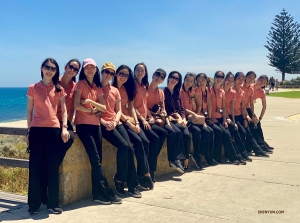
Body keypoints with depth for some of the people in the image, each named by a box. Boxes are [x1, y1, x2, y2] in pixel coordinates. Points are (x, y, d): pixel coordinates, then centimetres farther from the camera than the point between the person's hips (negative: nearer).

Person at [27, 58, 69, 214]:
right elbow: (29, 111, 9)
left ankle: (53, 203, 11)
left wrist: (64, 127, -4)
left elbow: (63, 109, 8)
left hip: (54, 129, 1)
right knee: (35, 166, 2)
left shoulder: (59, 89, 11)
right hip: (36, 130, -1)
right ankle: (34, 204, 10)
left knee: (53, 167, 3)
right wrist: (28, 131, 5)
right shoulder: (33, 88, 8)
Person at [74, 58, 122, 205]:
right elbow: (76, 105, -11)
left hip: (95, 125, 6)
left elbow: (104, 108, 5)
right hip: (83, 125, -5)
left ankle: (98, 193, 7)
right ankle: (106, 192, -8)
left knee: (97, 159, 2)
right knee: (95, 158, -11)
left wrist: (91, 102, -9)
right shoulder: (81, 84, -1)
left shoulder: (98, 87, 14)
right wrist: (92, 111, -3)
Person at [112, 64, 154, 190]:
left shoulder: (127, 89, 17)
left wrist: (136, 122, -1)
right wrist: (127, 121, -16)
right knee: (138, 141, -24)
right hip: (118, 120, -6)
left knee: (145, 141, -15)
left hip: (130, 120, 7)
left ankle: (142, 174, -7)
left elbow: (131, 107, 13)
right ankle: (145, 174, -13)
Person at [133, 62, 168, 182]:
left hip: (145, 119, 8)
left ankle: (151, 165, 2)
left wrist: (150, 117, 8)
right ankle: (149, 170, -10)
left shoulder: (145, 86, 18)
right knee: (155, 138, -20)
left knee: (163, 133, -1)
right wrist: (142, 120, -15)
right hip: (137, 119, -8)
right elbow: (131, 105, -13)